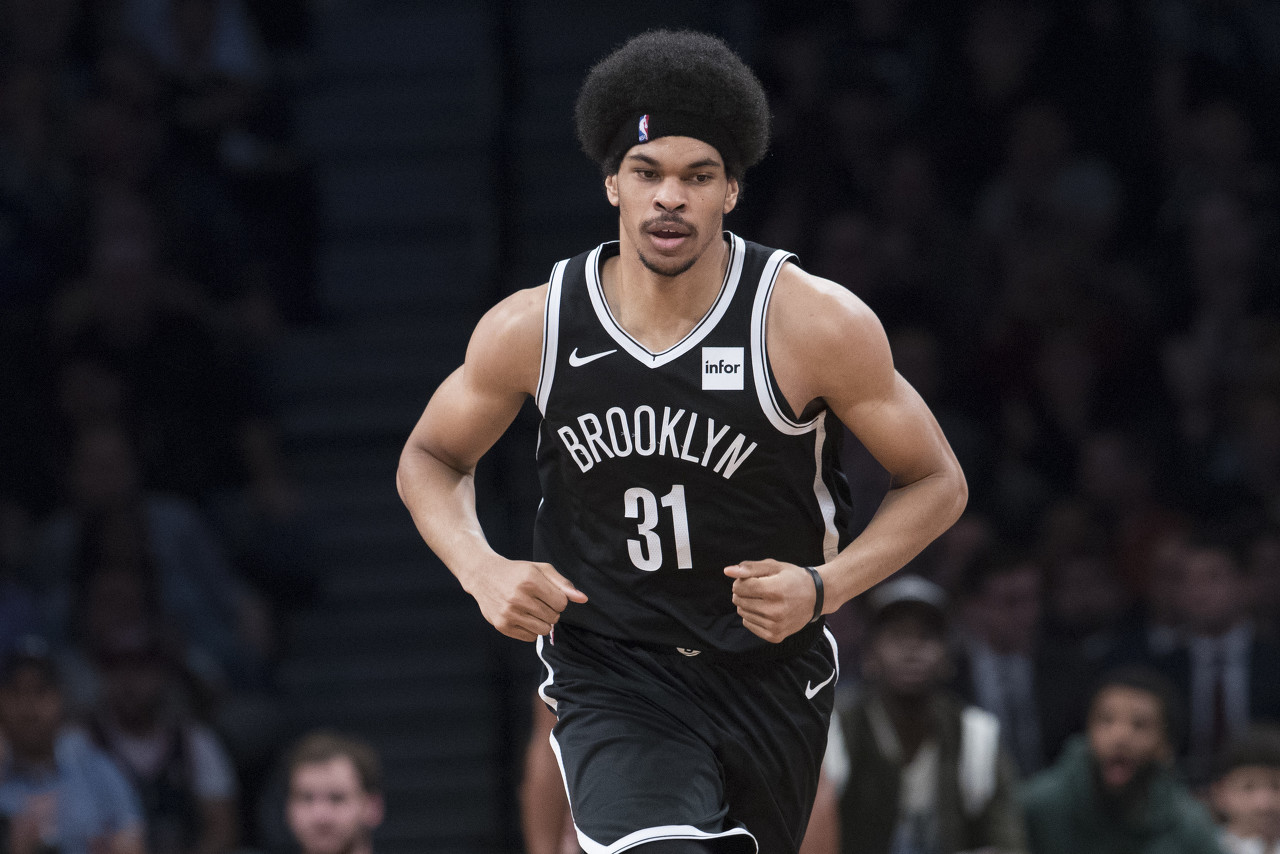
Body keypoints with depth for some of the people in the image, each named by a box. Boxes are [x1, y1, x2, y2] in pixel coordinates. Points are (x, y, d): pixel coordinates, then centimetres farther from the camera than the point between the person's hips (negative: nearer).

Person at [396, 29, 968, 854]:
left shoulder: (816, 323, -13)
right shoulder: (533, 329, -8)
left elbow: (936, 482, -3)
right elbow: (431, 458, 10)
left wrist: (823, 588, -18)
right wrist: (482, 572, -9)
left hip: (770, 670, 1)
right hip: (610, 676, -1)